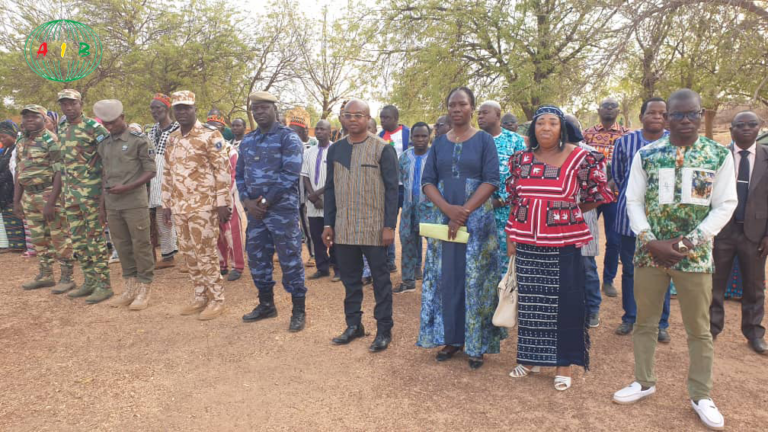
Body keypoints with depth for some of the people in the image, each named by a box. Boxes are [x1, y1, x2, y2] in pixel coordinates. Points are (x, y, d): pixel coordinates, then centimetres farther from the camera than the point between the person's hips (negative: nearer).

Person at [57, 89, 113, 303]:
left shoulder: (93, 127, -10)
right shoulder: (62, 128, 13)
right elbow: (64, 159, 22)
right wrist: (64, 188, 17)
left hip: (91, 190, -8)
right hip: (70, 191, 8)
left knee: (95, 238, -4)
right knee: (77, 239, 12)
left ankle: (104, 285, 3)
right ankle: (90, 281, 22)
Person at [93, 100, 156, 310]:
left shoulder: (139, 140, -5)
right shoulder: (104, 144, 13)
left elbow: (150, 172, -7)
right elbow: (106, 176, 17)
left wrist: (126, 188, -17)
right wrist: (102, 206, 15)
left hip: (135, 203, -6)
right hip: (112, 205, 6)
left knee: (141, 246, -1)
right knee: (122, 246, 11)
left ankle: (144, 290, 9)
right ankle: (129, 289, 22)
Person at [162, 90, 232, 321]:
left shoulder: (210, 134, -8)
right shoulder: (172, 139, 14)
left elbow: (223, 169, -11)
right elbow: (167, 173, 18)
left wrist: (222, 202, -15)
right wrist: (166, 204, 15)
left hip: (204, 206, -7)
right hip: (180, 207, 7)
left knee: (205, 253, -3)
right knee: (188, 253, 12)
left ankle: (217, 300, 9)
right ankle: (201, 297, 25)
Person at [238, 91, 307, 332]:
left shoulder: (288, 138, -6)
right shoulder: (247, 141, 14)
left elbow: (291, 174, -15)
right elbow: (240, 175, 13)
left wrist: (266, 201, -15)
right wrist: (247, 201, -4)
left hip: (283, 210, -6)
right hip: (255, 211, 7)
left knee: (290, 260, -1)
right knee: (256, 258, 13)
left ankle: (299, 311, 11)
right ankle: (266, 304, 30)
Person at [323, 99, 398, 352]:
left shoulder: (383, 149, -4)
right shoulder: (336, 149, 9)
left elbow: (392, 189, -6)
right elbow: (330, 188, 12)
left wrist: (389, 226, -11)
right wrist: (328, 224, 7)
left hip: (374, 229, -4)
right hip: (343, 229, 4)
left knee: (380, 280, 6)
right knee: (350, 279, 13)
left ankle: (384, 329, 18)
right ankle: (354, 325, 28)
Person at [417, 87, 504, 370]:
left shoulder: (484, 140, 1)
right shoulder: (439, 143, 10)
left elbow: (491, 181, -8)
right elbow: (427, 181, 4)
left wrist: (463, 213, -17)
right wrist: (448, 209, -14)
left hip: (477, 219, -3)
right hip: (442, 218, 3)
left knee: (475, 279, 0)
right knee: (445, 277, 5)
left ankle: (477, 344, 12)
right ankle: (450, 338, 19)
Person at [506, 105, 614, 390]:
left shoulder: (579, 158, -4)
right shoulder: (522, 159, 6)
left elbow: (599, 194, 4)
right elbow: (514, 200, 10)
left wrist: (570, 213, 7)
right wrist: (511, 237, 7)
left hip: (564, 243, -3)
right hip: (527, 243, 3)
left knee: (565, 303, 4)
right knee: (529, 301, 12)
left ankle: (564, 363, 20)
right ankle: (530, 357, 28)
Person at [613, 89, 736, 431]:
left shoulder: (720, 155, -1)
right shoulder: (645, 155, 0)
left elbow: (725, 205, -2)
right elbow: (633, 201, 0)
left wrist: (691, 241, -14)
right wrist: (651, 242, -12)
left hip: (695, 254, 0)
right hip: (649, 252, 1)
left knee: (699, 328, 11)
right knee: (644, 321, 12)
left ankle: (701, 395, 28)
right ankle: (644, 382, 31)